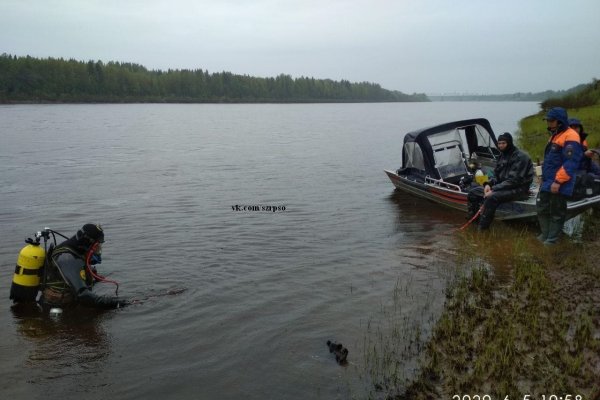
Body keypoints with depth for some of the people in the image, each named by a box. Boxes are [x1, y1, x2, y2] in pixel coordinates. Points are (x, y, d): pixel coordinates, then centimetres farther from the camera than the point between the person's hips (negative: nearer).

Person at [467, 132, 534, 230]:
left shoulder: (520, 157, -15)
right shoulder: (503, 155, 11)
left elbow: (514, 181, -23)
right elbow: (497, 176, 16)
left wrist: (493, 190, -25)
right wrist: (489, 184, -7)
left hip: (518, 190, -9)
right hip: (502, 187, 9)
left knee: (491, 197, -36)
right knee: (473, 192, 1)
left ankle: (481, 231, -31)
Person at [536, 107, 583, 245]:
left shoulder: (570, 137, -15)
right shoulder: (555, 135, 17)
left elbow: (570, 163, -23)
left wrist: (558, 181, -24)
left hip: (558, 184, -10)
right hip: (547, 182, 10)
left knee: (556, 213, 0)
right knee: (542, 209, 14)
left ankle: (552, 239, 7)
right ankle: (545, 234, 26)